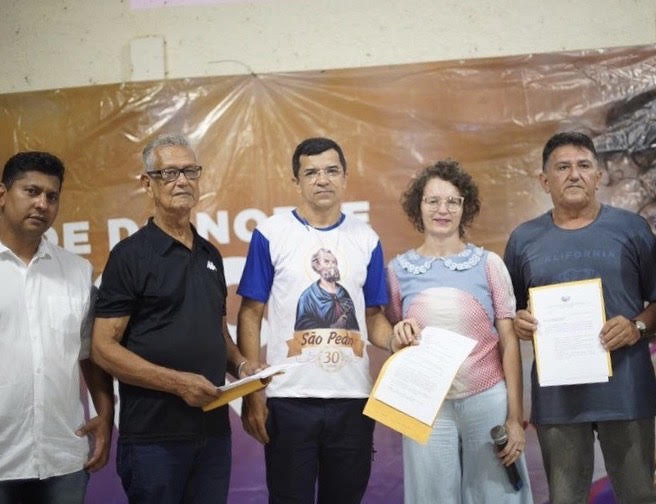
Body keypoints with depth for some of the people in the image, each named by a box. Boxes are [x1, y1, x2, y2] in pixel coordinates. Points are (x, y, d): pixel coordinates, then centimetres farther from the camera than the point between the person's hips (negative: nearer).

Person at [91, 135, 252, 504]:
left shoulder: (210, 255, 13)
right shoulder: (131, 255, -7)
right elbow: (104, 347, -11)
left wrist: (240, 365, 1)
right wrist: (178, 382, -19)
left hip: (214, 429, 6)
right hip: (153, 436, -6)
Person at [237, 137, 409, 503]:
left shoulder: (366, 239, 6)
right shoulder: (271, 235, -3)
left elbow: (373, 315, 10)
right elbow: (251, 315, -2)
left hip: (353, 397, 3)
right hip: (289, 398, -3)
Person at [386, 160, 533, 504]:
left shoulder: (488, 264, 1)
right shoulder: (399, 269, 4)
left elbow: (509, 344, 0)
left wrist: (515, 417, -4)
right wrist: (399, 339, -8)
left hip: (487, 401, -1)